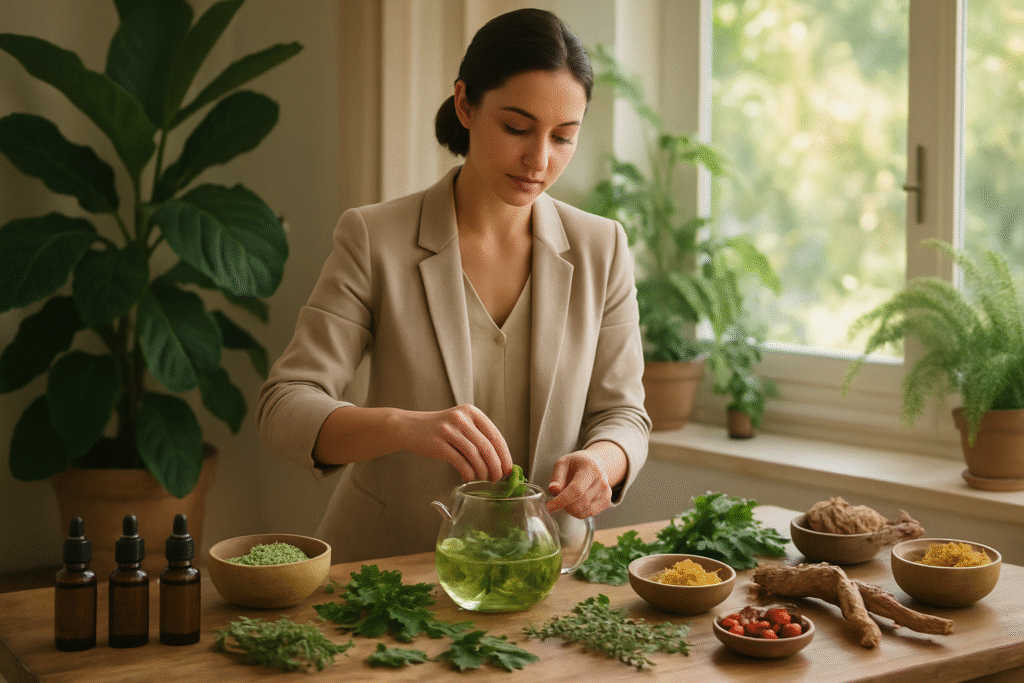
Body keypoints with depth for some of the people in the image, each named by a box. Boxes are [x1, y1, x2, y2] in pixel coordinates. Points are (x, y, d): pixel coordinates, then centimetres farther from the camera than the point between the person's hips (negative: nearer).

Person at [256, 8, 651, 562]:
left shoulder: (601, 249, 4)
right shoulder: (374, 240, -5)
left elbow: (621, 412, 7)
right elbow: (283, 409, -10)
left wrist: (599, 462, -17)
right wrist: (404, 426, -31)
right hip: (384, 566, -3)